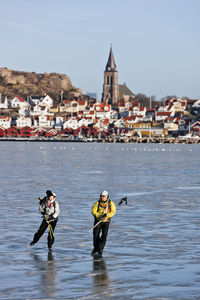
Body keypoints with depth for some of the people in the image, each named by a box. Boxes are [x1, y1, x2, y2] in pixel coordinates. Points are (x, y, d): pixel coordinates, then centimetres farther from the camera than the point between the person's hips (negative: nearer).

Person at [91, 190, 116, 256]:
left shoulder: (111, 203, -3)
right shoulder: (97, 203, -3)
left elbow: (113, 212, -10)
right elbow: (93, 211, -10)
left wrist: (106, 215, -26)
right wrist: (99, 216, -27)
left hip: (106, 221, -1)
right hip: (98, 220, 1)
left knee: (104, 236, -9)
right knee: (96, 235, 0)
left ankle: (100, 250, 0)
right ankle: (95, 248, 22)